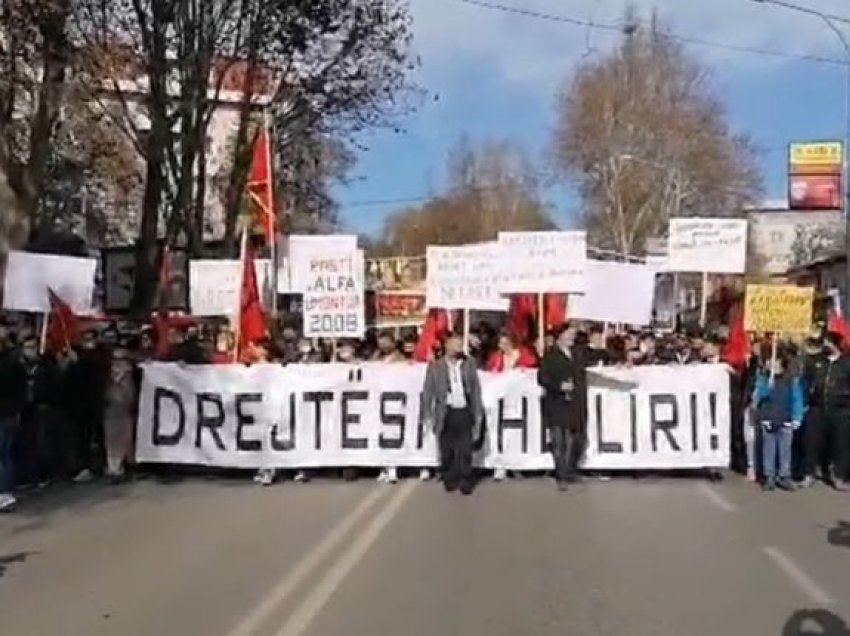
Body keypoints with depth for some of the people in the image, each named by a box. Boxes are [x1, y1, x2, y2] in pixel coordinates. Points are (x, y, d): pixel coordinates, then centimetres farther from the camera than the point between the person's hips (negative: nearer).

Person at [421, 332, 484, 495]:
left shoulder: (469, 363, 5)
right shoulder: (435, 366, -1)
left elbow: (476, 388, 8)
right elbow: (427, 391, 0)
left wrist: (478, 412, 6)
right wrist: (427, 415, -4)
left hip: (464, 412, 1)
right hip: (446, 413, -1)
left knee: (465, 450, 4)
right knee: (447, 451, 7)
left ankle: (465, 482, 17)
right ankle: (450, 480, 24)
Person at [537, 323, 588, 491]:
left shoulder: (576, 356, 16)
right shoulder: (550, 356, -3)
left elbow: (582, 378, 18)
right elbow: (542, 378, -10)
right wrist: (559, 386, -21)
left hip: (576, 406, 6)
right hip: (558, 406, -6)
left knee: (577, 441, 11)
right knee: (560, 442, -5)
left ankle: (571, 471, 27)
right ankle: (561, 477, 4)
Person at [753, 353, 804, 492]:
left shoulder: (792, 379, 1)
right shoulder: (763, 376, 1)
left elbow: (797, 399, 1)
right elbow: (759, 395, -7)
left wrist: (797, 418, -3)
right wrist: (768, 385, -23)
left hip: (786, 420, 0)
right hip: (768, 419, 0)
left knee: (785, 449, 4)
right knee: (769, 449, 4)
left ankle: (784, 476, 13)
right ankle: (769, 477, 9)